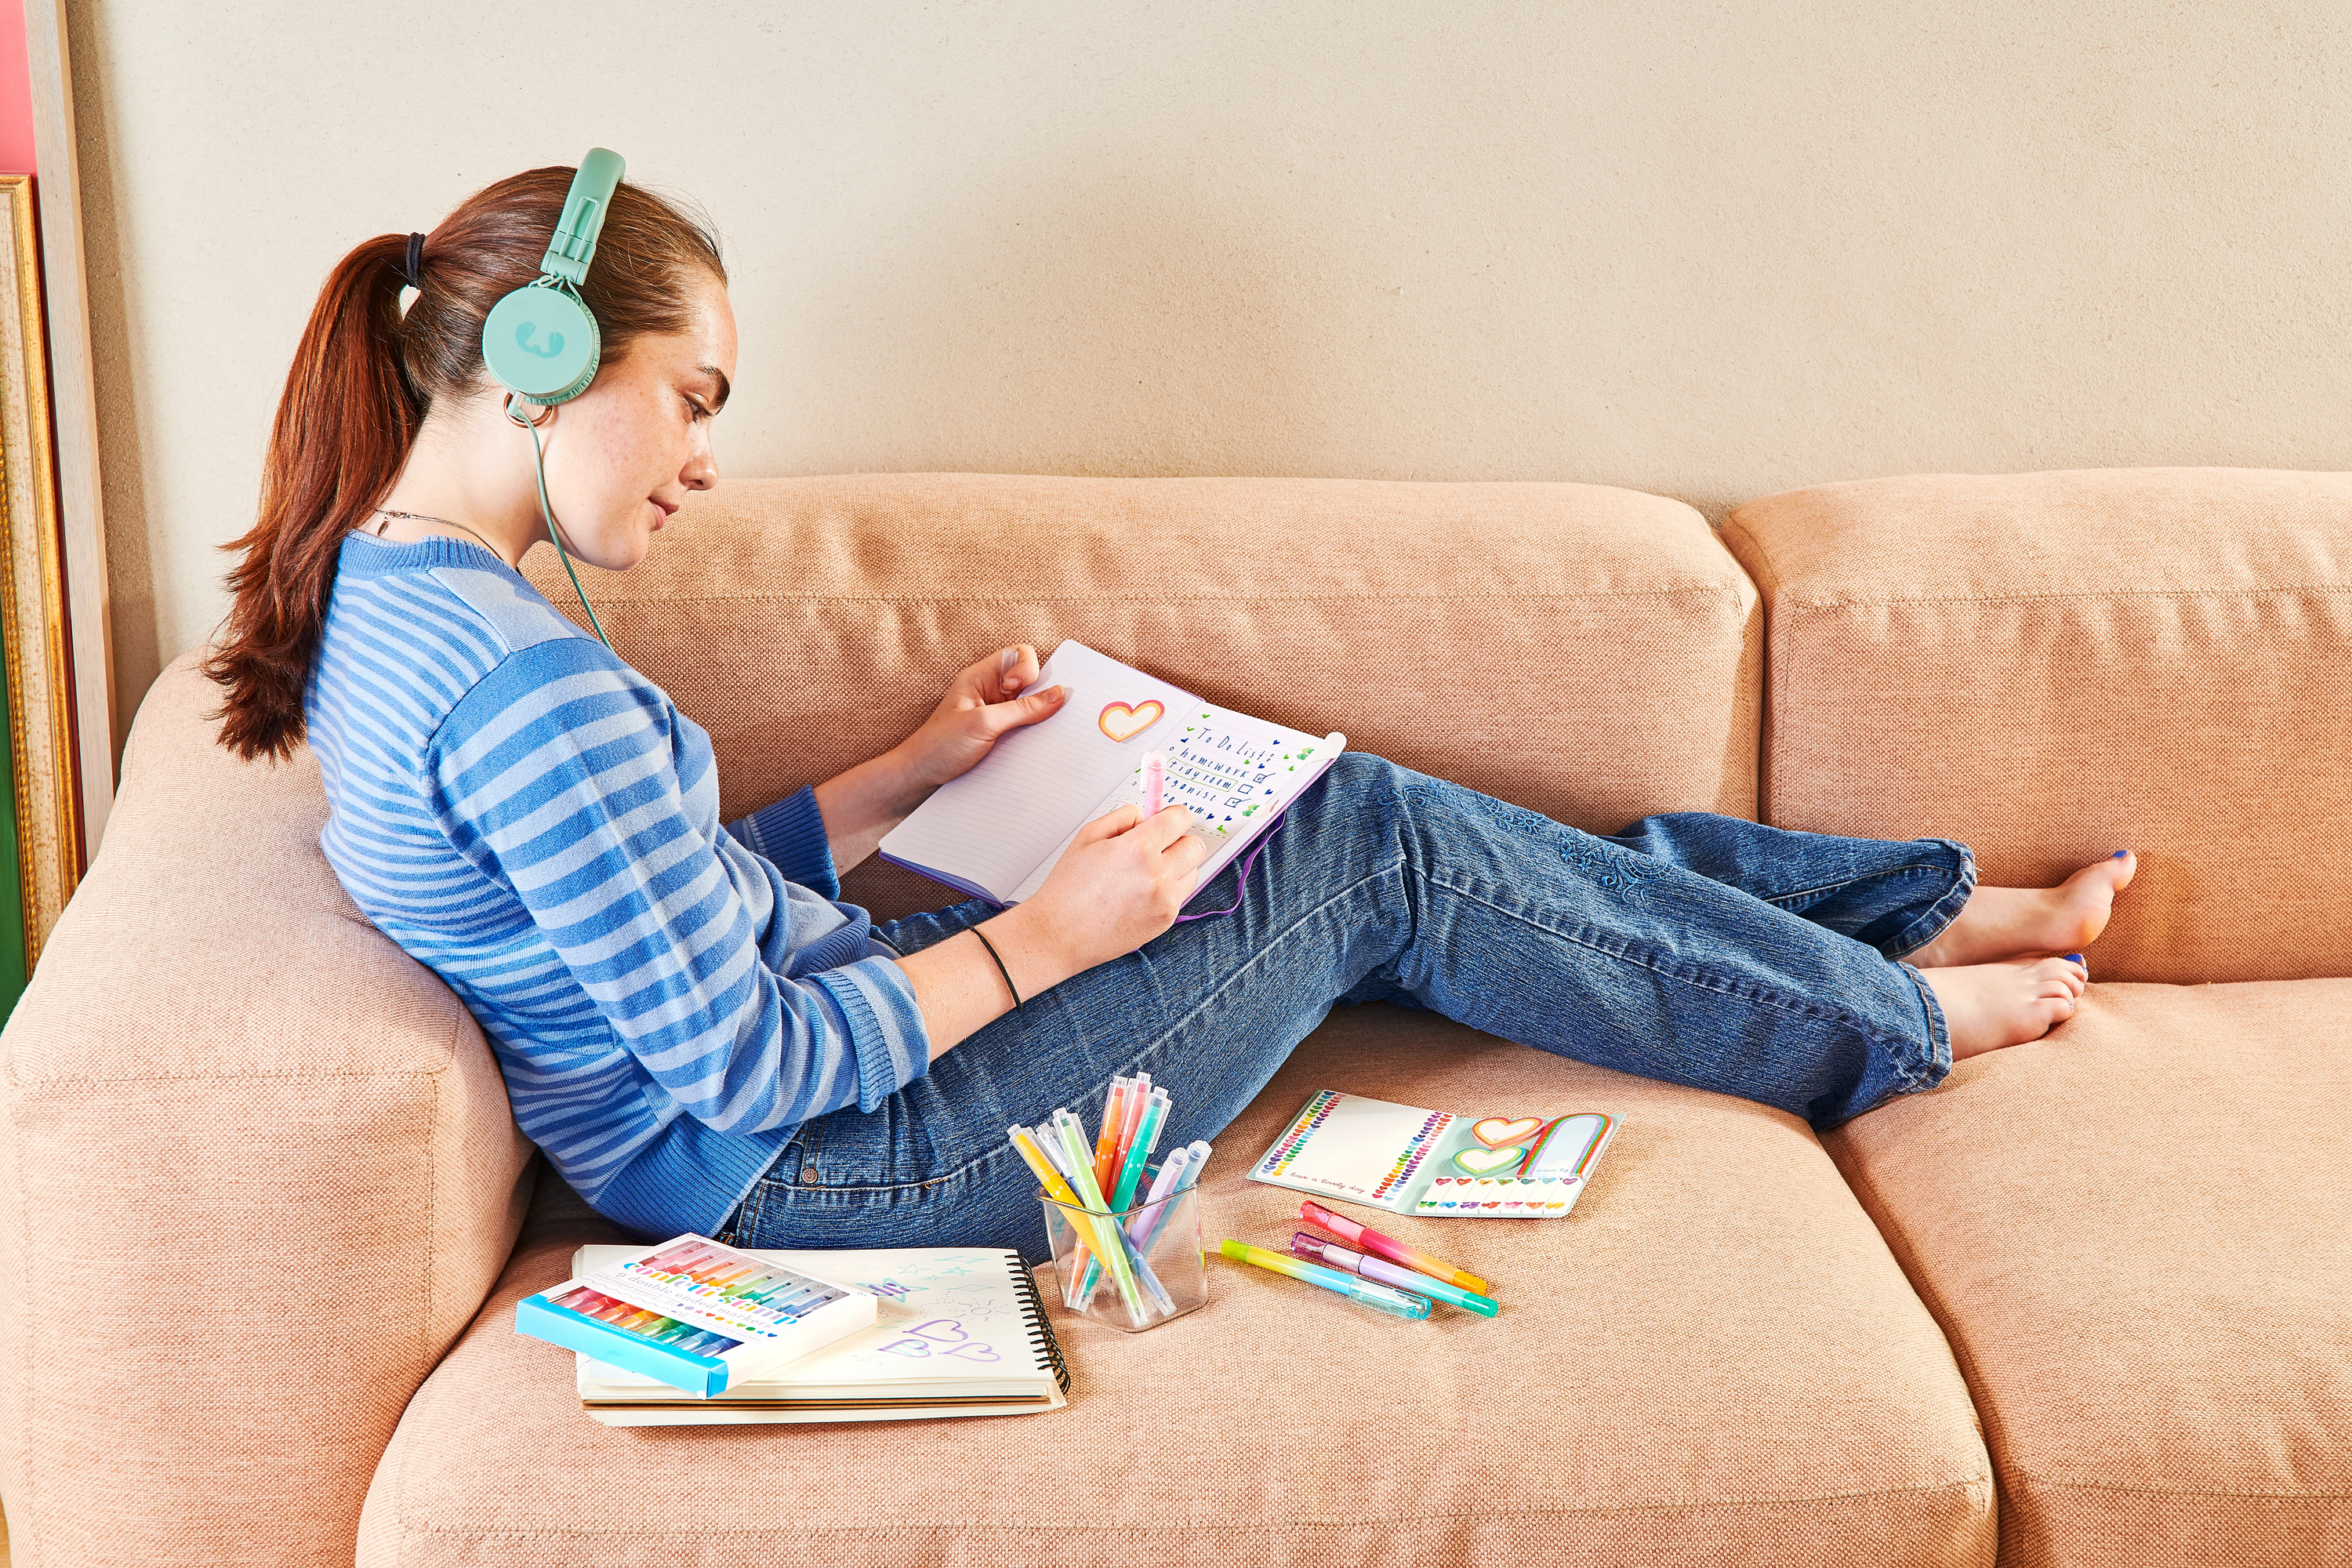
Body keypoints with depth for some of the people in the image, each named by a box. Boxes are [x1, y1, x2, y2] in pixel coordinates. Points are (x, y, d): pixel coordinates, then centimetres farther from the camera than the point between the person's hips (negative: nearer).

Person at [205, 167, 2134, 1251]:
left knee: (1357, 817, 9)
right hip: (819, 1158, -9)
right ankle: (1902, 1011, 19)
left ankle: (1942, 908, 21)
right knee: (1370, 848, -2)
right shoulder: (518, 677, -28)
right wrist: (1049, 933, -15)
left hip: (818, 1010, 9)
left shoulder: (388, 595, 5)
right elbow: (747, 1063, -25)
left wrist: (916, 771, 10)